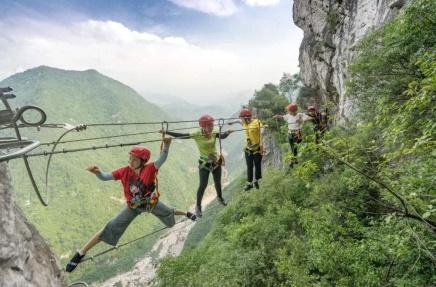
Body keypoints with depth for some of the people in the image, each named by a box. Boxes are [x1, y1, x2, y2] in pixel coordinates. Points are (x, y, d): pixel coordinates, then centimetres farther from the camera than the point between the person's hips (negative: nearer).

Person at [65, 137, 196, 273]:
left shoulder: (150, 169, -28)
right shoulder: (125, 171, -21)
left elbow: (162, 159, -46)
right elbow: (105, 176, -27)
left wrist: (166, 145, -64)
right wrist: (97, 172, -51)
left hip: (151, 203, 0)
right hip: (133, 207, 1)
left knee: (169, 213, 23)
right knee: (110, 229, -4)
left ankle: (187, 213, 57)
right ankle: (80, 253, 9)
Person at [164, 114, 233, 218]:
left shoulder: (214, 133, -8)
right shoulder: (197, 135, -18)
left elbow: (222, 136, -20)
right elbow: (181, 135, -19)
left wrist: (227, 133, -42)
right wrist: (167, 132, -25)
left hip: (216, 162, 3)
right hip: (204, 163, -3)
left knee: (218, 182, 18)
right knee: (203, 185, -5)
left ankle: (220, 197, 47)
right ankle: (198, 206, 15)